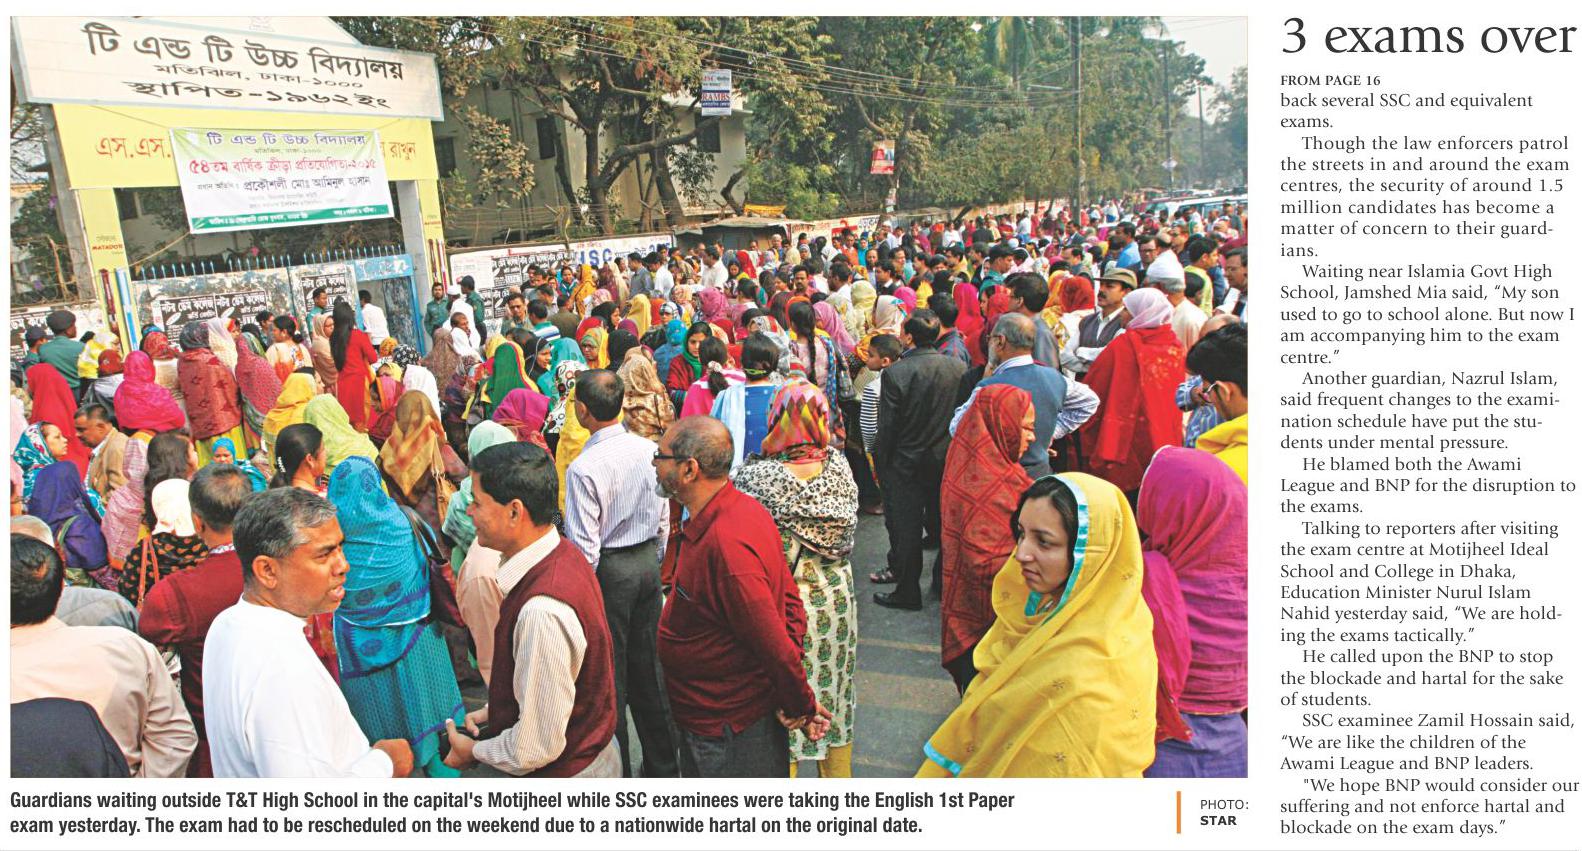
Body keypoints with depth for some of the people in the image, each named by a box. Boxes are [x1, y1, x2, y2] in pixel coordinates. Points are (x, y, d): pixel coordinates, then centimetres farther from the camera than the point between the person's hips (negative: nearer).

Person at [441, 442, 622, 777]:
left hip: (567, 773, -7)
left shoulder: (542, 611, -35)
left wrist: (474, 751, -10)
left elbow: (538, 745, -26)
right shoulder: (563, 554, -6)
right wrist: (493, 710, 9)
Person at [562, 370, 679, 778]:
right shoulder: (649, 449, -3)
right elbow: (664, 520, 6)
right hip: (648, 563, 6)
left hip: (608, 570, -6)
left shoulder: (584, 467, -21)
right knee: (647, 663, 17)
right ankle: (662, 764, 29)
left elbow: (585, 545, -18)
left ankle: (616, 771, 21)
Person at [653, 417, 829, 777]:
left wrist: (801, 707, -12)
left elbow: (774, 643, -28)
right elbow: (790, 599, 4)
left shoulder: (725, 545, -32)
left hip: (726, 731, -9)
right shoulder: (748, 509, -1)